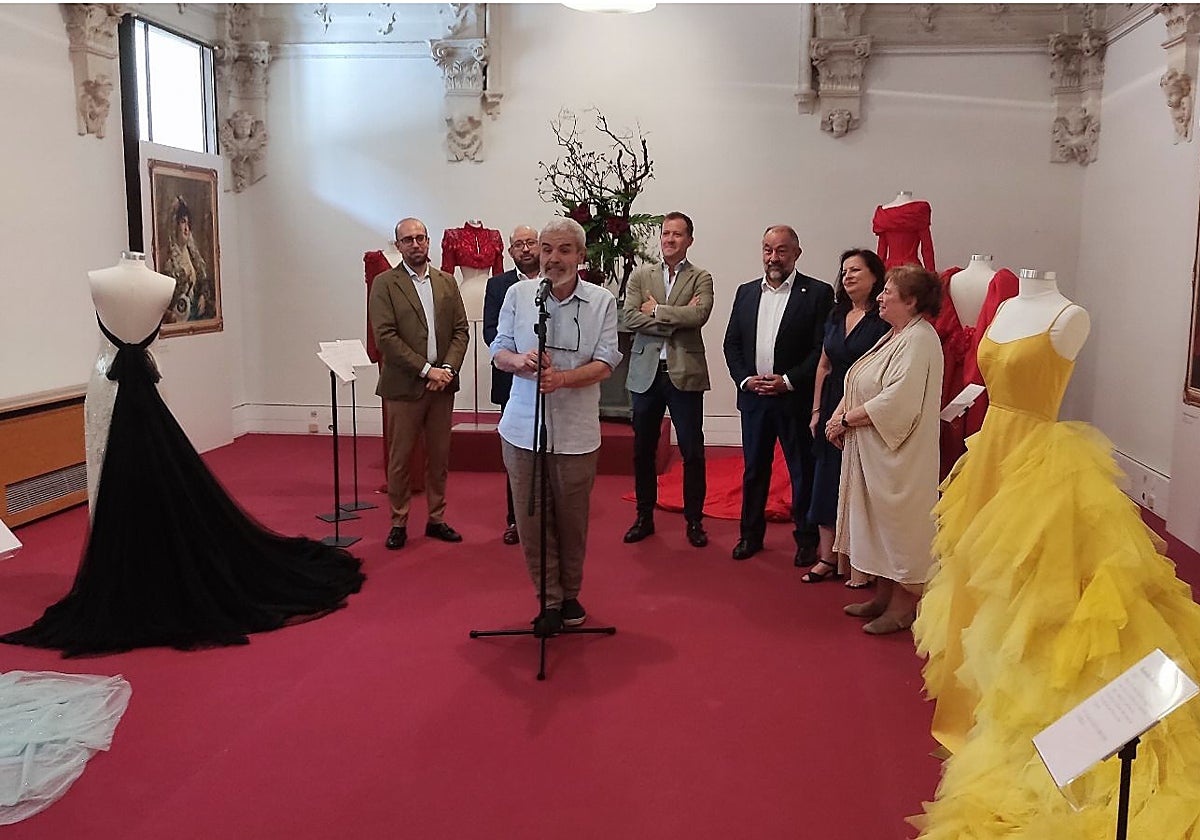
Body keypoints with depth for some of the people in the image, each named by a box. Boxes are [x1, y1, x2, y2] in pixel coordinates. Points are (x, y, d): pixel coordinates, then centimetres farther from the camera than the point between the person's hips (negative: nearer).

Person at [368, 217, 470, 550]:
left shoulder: (447, 282, 10)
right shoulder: (384, 284, -3)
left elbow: (461, 330, 7)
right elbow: (385, 337, -11)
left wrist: (448, 368, -9)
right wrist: (427, 369, -15)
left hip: (442, 384, 4)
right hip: (404, 385, -4)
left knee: (439, 456, 10)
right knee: (399, 458, 4)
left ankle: (436, 519, 22)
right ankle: (398, 522, 16)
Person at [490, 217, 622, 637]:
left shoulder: (602, 301, -1)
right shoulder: (518, 294, 3)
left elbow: (605, 364, -6)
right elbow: (499, 352, 7)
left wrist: (562, 377, -23)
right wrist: (520, 360, -17)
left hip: (576, 433, -1)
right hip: (523, 429, 1)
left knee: (572, 520, 9)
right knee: (531, 518, 4)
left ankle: (570, 595, 30)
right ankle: (550, 601, 18)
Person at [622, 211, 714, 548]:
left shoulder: (701, 278, 4)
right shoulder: (640, 276, 9)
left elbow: (699, 314, -15)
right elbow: (630, 318, -6)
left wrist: (656, 310, -10)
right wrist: (677, 319, -12)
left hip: (685, 373, -2)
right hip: (646, 373, 2)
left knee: (692, 452, 2)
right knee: (642, 450, 10)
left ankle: (694, 520, 15)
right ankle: (644, 517, 23)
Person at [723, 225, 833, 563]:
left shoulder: (818, 293, -5)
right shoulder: (746, 292, 10)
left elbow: (822, 349, -10)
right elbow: (732, 343, 10)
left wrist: (788, 380, -16)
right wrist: (745, 379, -4)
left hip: (796, 399, -4)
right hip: (753, 397, 4)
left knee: (803, 471, 5)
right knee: (754, 469, 13)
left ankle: (807, 539, 18)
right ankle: (751, 534, 25)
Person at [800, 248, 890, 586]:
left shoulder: (884, 319, -8)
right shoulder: (836, 315, 12)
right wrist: (817, 411, 11)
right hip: (833, 409, 7)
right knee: (827, 481, 9)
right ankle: (828, 558, 20)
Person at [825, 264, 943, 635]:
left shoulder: (918, 340, -18)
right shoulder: (895, 336, 14)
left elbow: (897, 402, -26)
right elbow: (858, 386, 14)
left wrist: (847, 419, -18)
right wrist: (840, 414, -3)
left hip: (900, 455, -10)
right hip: (873, 451, 10)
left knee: (898, 524, 1)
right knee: (880, 521, 16)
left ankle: (902, 606, 14)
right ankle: (884, 596, 28)